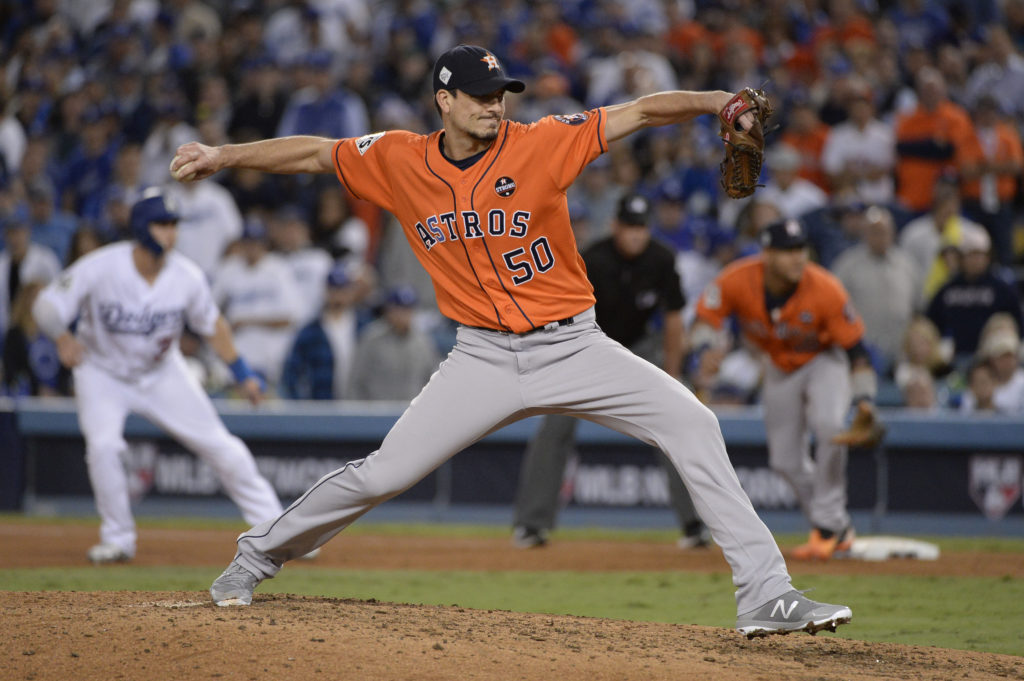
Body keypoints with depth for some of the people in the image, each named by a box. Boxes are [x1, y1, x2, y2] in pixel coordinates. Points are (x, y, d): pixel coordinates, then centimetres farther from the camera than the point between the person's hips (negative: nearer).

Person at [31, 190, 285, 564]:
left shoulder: (187, 277, -18)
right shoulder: (100, 268, -26)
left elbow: (212, 325, -1)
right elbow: (47, 305, -23)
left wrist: (242, 373, 0)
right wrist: (62, 337, -43)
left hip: (162, 372, 2)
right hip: (102, 371, -2)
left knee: (219, 445, -2)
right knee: (103, 445, -24)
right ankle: (118, 539, -4)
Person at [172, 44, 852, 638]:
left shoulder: (541, 142, -9)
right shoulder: (400, 161, -1)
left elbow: (639, 113, -16)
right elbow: (315, 153, 10)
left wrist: (713, 101, -31)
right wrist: (226, 155, 2)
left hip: (574, 347, -1)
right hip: (484, 360, 1)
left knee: (692, 424, -17)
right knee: (383, 473, -3)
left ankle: (765, 597, -15)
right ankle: (259, 554, 22)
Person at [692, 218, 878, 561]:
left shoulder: (825, 290, -31)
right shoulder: (738, 281, -26)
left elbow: (855, 348, -23)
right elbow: (706, 318, -17)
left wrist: (865, 401, -32)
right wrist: (706, 349, -40)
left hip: (825, 360, -4)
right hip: (780, 369, 4)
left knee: (828, 425, -32)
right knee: (785, 459, 4)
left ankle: (826, 525, -19)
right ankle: (839, 530, 25)